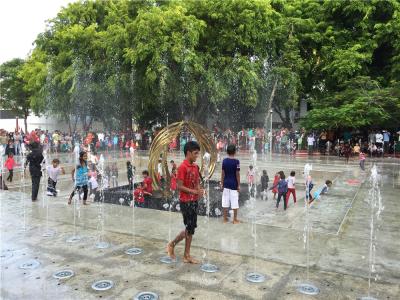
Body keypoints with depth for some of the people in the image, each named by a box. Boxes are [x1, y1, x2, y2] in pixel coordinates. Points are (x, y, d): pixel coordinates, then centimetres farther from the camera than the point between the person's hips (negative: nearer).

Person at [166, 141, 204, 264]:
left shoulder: (195, 166, 9)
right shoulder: (183, 167, -16)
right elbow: (180, 186, -18)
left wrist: (199, 190, -5)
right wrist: (194, 192, -22)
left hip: (194, 201, 8)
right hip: (186, 201, -8)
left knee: (191, 228, 11)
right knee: (190, 228, -1)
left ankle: (187, 255, 21)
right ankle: (172, 244, 18)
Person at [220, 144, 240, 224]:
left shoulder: (224, 161, 0)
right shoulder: (236, 161, -11)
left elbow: (223, 173, 3)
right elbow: (237, 174, -10)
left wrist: (222, 183, 11)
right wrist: (238, 185, -4)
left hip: (226, 184, 4)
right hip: (234, 184, -4)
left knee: (225, 202, 9)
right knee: (235, 202, 3)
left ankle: (225, 218, 16)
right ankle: (235, 219, 9)